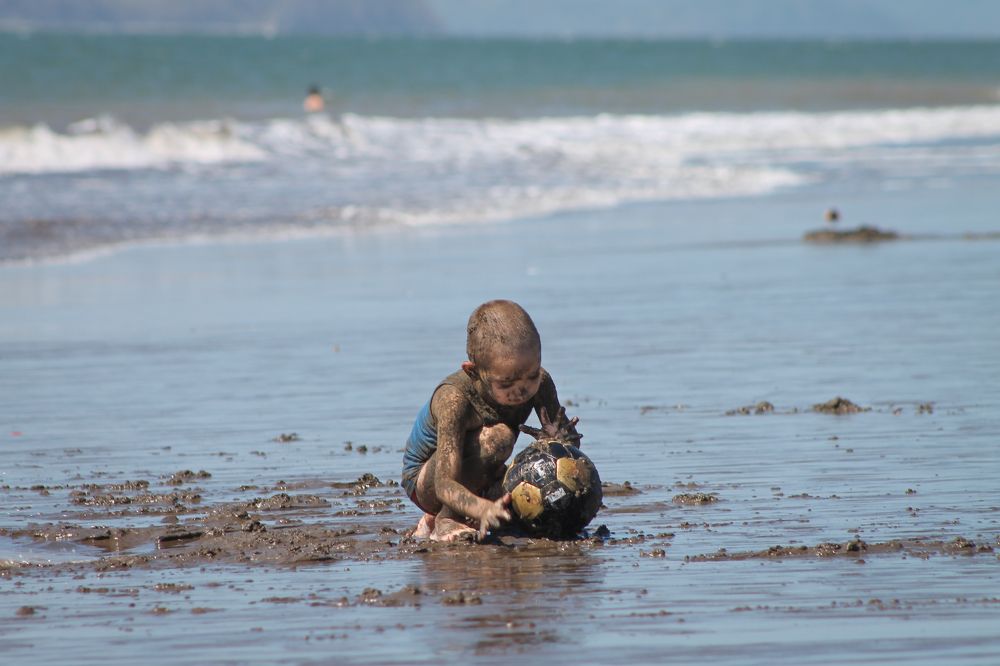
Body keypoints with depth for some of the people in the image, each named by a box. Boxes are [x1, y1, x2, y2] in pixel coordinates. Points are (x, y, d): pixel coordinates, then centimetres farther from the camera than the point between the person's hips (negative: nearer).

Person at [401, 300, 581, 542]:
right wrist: (485, 509, -62)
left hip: (476, 480, 8)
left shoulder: (540, 384, -20)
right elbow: (445, 484, -42)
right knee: (497, 436, -33)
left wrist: (562, 439, -41)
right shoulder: (454, 399, -37)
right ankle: (446, 520, -15)